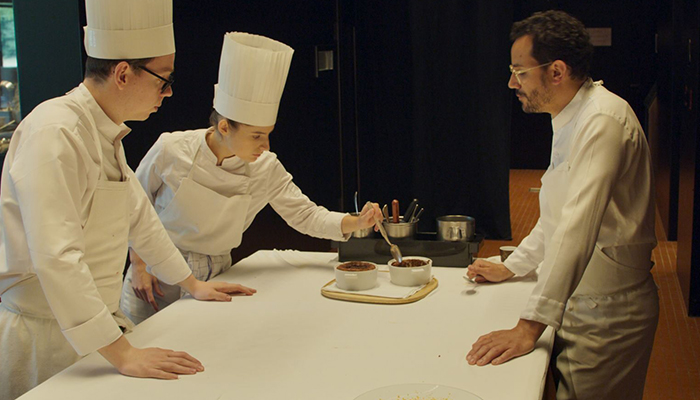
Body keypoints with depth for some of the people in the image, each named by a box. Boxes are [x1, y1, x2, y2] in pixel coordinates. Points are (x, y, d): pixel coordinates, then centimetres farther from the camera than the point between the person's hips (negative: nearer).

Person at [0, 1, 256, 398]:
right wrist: (122, 354, -30)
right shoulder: (54, 134, -22)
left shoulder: (105, 134, 10)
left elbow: (137, 215, 20)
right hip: (43, 337, -8)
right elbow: (56, 258, -30)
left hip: (94, 327, 9)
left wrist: (194, 285, 26)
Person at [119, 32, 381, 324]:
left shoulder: (266, 169, -10)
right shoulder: (171, 150, -18)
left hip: (214, 281, 2)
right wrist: (139, 265, -6)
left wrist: (356, 222, -23)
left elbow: (305, 215, -7)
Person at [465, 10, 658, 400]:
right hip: (581, 305, 9)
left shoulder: (604, 120, -22)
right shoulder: (570, 119, 11)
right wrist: (510, 268, 22)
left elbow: (577, 229, -31)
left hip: (606, 316, -9)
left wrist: (531, 326, -33)